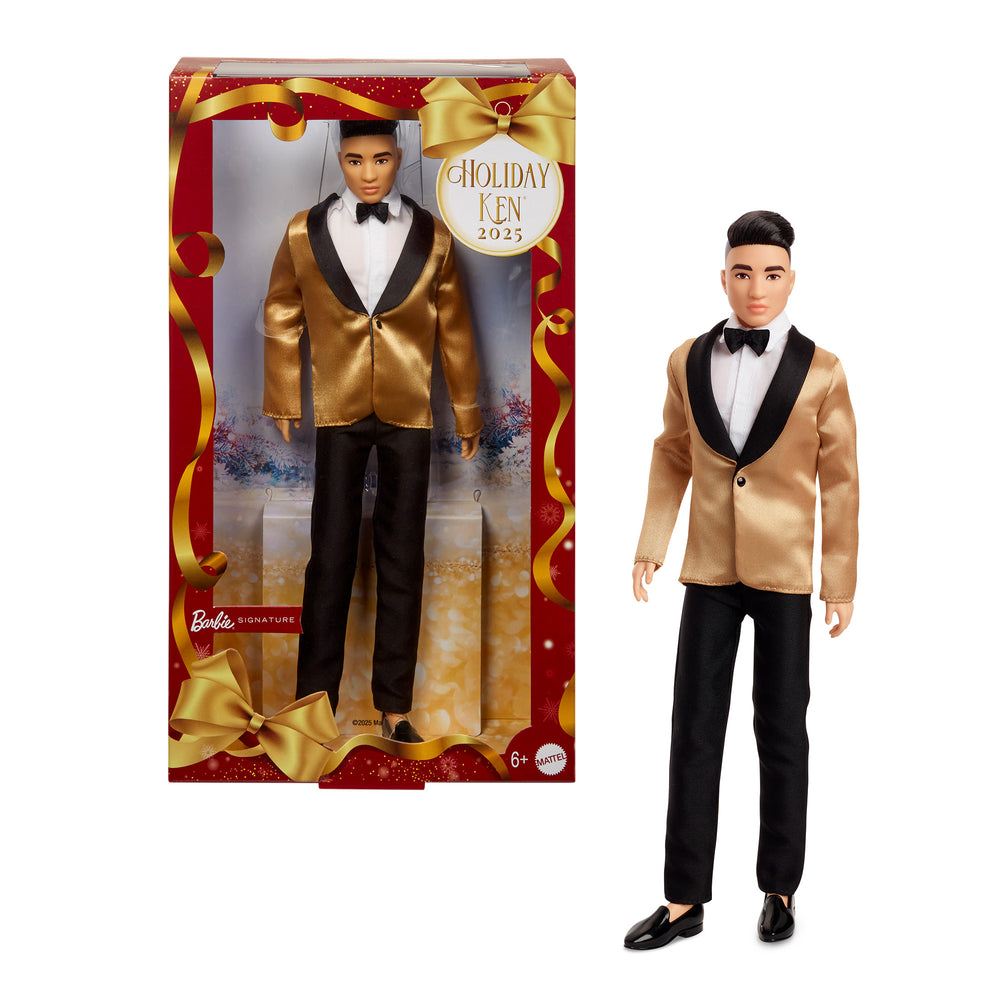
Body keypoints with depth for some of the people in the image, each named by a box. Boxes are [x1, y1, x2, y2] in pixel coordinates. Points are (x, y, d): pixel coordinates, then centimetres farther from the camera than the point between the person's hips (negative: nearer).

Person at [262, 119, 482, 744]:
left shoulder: (432, 236, 1)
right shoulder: (305, 232, 1)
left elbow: (454, 327, 7)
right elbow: (281, 316, 10)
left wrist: (468, 411, 12)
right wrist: (283, 400, 8)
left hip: (409, 415, 1)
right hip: (338, 412, 0)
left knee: (402, 561, 7)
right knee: (330, 557, 3)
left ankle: (395, 705, 17)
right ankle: (315, 699, 15)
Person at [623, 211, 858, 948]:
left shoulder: (821, 372, -5)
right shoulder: (687, 362, 3)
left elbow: (839, 481, -2)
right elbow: (672, 459, 9)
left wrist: (842, 581, -2)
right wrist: (650, 547, 4)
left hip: (784, 574, -2)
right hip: (709, 570, 2)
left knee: (781, 732, 9)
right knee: (694, 731, 4)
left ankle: (780, 889, 25)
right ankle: (685, 900, 14)